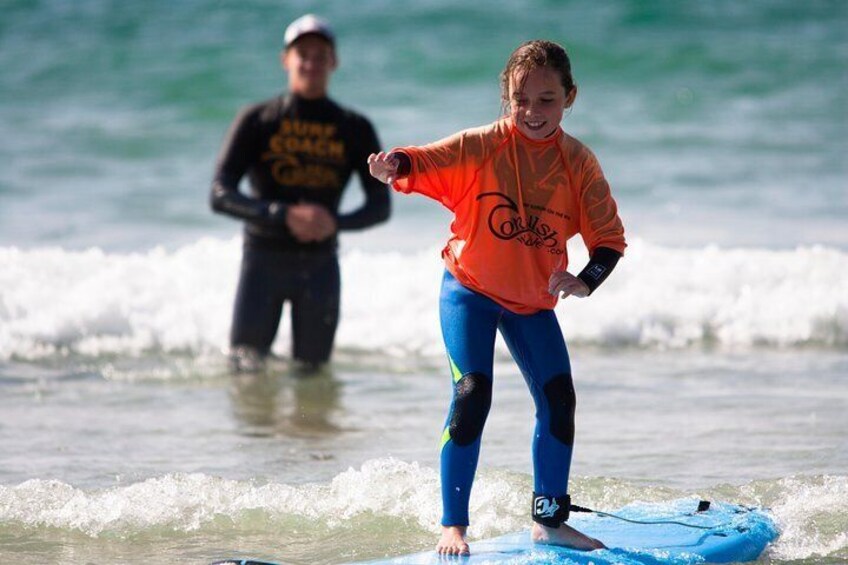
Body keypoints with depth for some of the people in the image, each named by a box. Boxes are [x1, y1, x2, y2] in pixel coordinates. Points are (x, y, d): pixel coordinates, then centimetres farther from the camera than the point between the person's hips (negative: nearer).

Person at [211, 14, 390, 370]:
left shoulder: (354, 130, 4)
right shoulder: (256, 122, -2)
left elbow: (380, 205, 1)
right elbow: (220, 196, -11)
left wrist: (336, 222, -20)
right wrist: (285, 215, -25)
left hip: (320, 264, 2)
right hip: (263, 259, -2)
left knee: (312, 370, 4)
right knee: (245, 365, -6)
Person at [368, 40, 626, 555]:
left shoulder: (579, 163, -8)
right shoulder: (481, 146, -15)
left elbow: (610, 237, -6)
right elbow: (426, 163, -26)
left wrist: (585, 281, -24)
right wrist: (394, 167, -49)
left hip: (533, 300, 4)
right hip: (470, 287, -4)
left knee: (559, 400, 5)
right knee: (473, 395, -16)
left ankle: (550, 520, 23)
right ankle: (454, 526, -8)